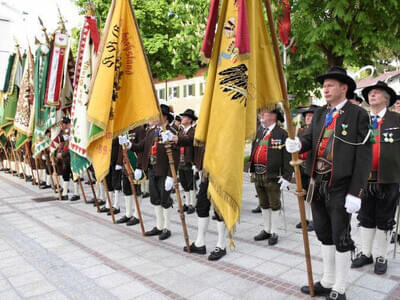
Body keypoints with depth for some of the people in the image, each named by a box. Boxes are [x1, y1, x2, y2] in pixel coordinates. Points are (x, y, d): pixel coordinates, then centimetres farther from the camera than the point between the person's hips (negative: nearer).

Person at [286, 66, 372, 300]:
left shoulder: (358, 115, -7)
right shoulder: (319, 114, 12)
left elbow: (364, 156, -11)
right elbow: (310, 138, 3)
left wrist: (355, 193, -15)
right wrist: (299, 144, -22)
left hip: (340, 188, -6)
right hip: (318, 185, 6)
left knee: (341, 239, 6)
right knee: (325, 236, 17)